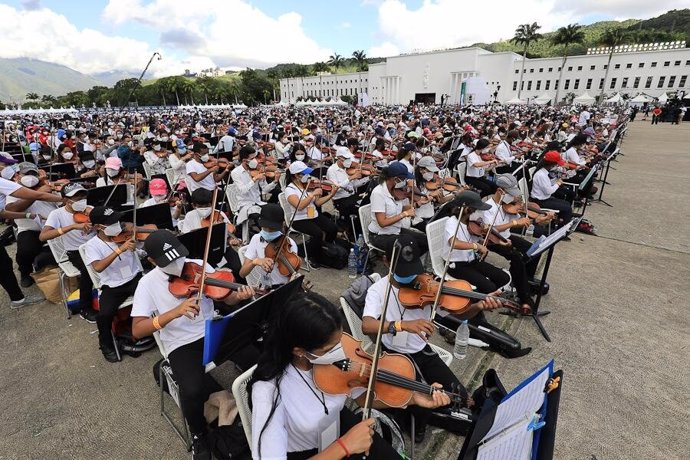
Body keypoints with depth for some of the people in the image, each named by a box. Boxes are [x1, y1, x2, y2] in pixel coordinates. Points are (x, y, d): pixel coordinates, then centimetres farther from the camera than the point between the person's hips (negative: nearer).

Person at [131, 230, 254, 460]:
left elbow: (226, 298, -1)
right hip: (182, 345, -1)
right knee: (193, 391, -29)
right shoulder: (148, 283, -7)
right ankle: (199, 437, 7)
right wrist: (174, 312, -30)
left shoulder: (199, 266, -4)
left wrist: (239, 296, -26)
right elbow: (137, 330, -14)